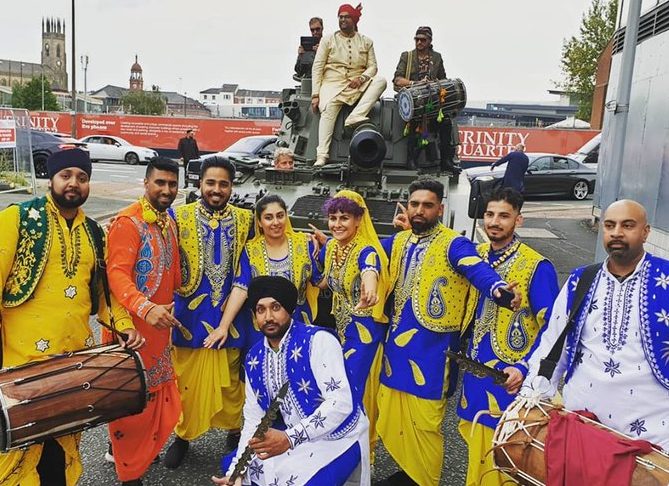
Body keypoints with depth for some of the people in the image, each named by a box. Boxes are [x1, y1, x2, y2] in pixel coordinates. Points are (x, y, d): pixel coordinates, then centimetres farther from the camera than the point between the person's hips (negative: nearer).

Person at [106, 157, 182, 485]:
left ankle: (138, 451, 38)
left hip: (160, 323, 8)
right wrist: (146, 309, -39)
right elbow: (117, 274, -26)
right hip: (133, 324, -8)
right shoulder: (128, 222, -16)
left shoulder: (168, 221, 11)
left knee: (156, 394, 18)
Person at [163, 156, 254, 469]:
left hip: (229, 315, 1)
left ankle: (235, 429, 32)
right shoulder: (178, 217, -2)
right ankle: (182, 435, 29)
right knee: (187, 378, 9)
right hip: (191, 314, -1)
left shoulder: (245, 219, 4)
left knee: (231, 379, 12)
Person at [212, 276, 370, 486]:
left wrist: (290, 438, -35)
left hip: (337, 439, -6)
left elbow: (341, 403, -28)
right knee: (233, 466, 4)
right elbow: (253, 419, 3)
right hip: (294, 438, 6)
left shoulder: (319, 340, -21)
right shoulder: (254, 358, 0)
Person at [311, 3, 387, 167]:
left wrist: (361, 78, -14)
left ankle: (354, 117, -36)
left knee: (380, 80, -22)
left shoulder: (366, 42, 14)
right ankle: (321, 156, -37)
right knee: (328, 108, -31)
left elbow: (372, 66, 10)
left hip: (357, 85, 2)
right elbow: (317, 67, 2)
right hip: (333, 84, -2)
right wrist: (315, 95, -8)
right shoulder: (328, 39, 8)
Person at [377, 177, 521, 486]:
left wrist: (499, 290, -51)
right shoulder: (399, 241, 9)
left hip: (430, 350, -6)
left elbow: (477, 269, -30)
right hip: (396, 344, 6)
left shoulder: (453, 244, -12)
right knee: (394, 417, 16)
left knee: (424, 422, 3)